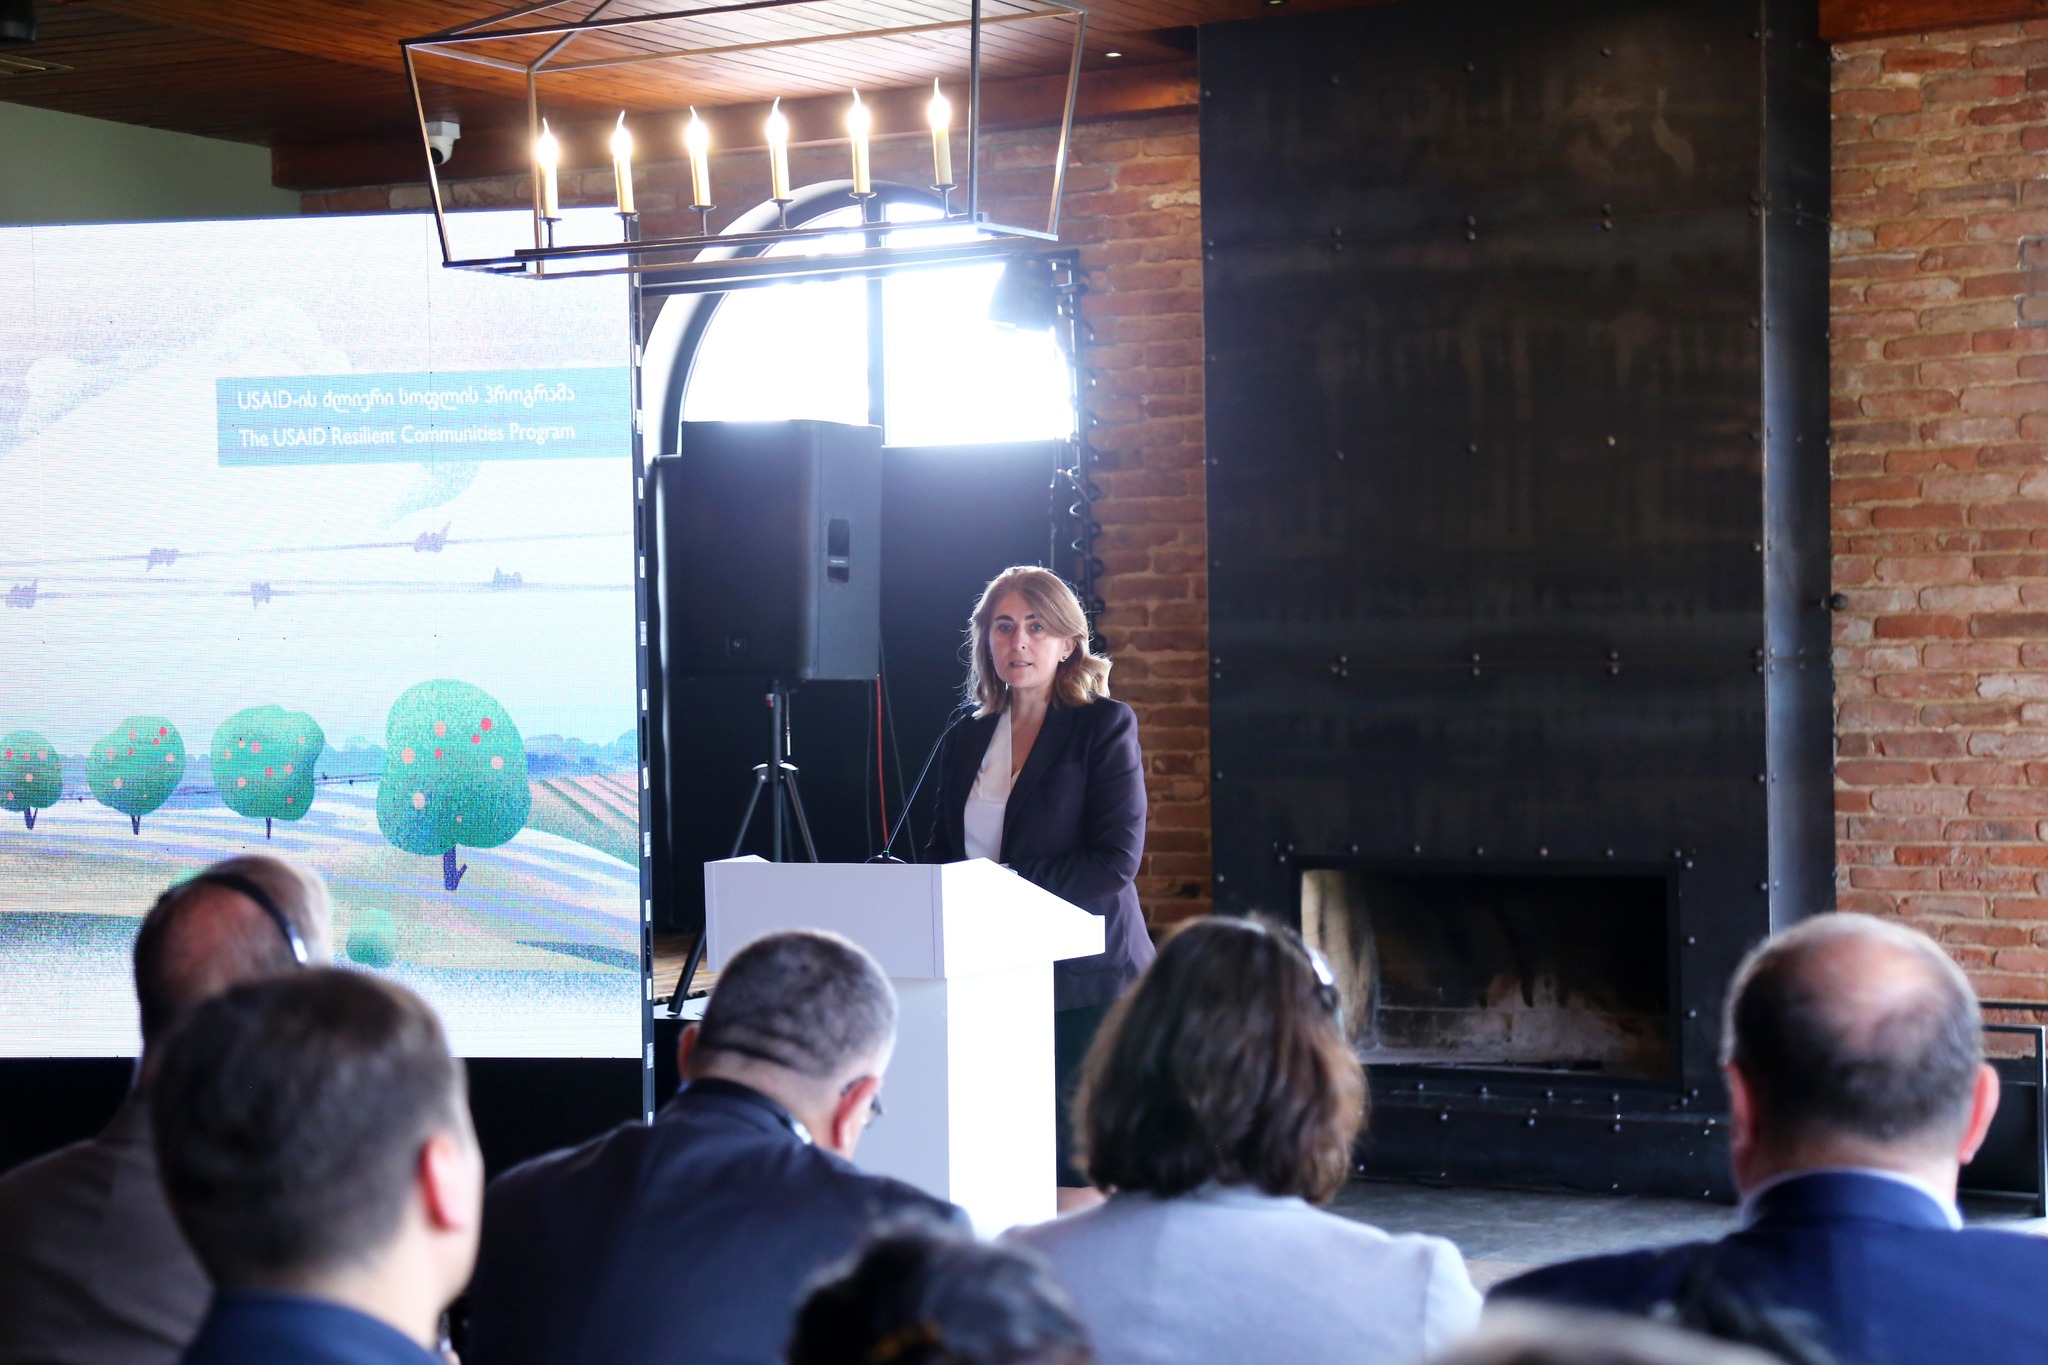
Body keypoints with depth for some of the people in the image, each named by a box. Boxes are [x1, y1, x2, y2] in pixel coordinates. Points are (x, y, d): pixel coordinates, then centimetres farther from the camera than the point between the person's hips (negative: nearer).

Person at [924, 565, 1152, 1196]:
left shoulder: (1105, 726, -1)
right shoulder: (964, 741, 16)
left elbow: (1116, 860, -10)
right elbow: (942, 853, 22)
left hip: (1084, 985, -5)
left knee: (1076, 1163, -7)